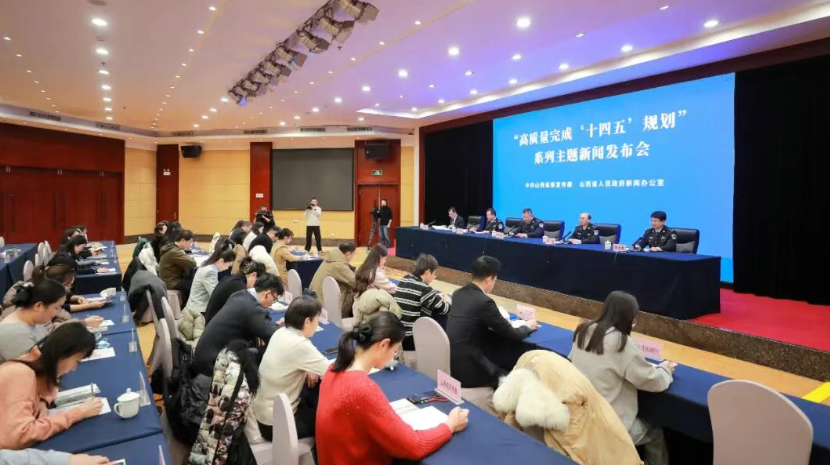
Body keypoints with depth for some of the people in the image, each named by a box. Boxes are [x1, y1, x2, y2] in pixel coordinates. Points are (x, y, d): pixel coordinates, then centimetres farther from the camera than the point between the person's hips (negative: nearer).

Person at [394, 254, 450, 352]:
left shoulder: (404, 281, 4)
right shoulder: (423, 288, -16)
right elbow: (444, 309, -6)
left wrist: (437, 298, 15)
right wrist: (447, 301, 15)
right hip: (410, 340, -7)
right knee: (443, 316, 7)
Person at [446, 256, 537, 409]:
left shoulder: (458, 294, 5)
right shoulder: (484, 302, -19)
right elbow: (513, 335, -8)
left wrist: (501, 324, 18)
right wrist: (528, 327, 11)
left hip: (449, 362, 8)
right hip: (465, 370, -8)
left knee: (498, 366, 21)